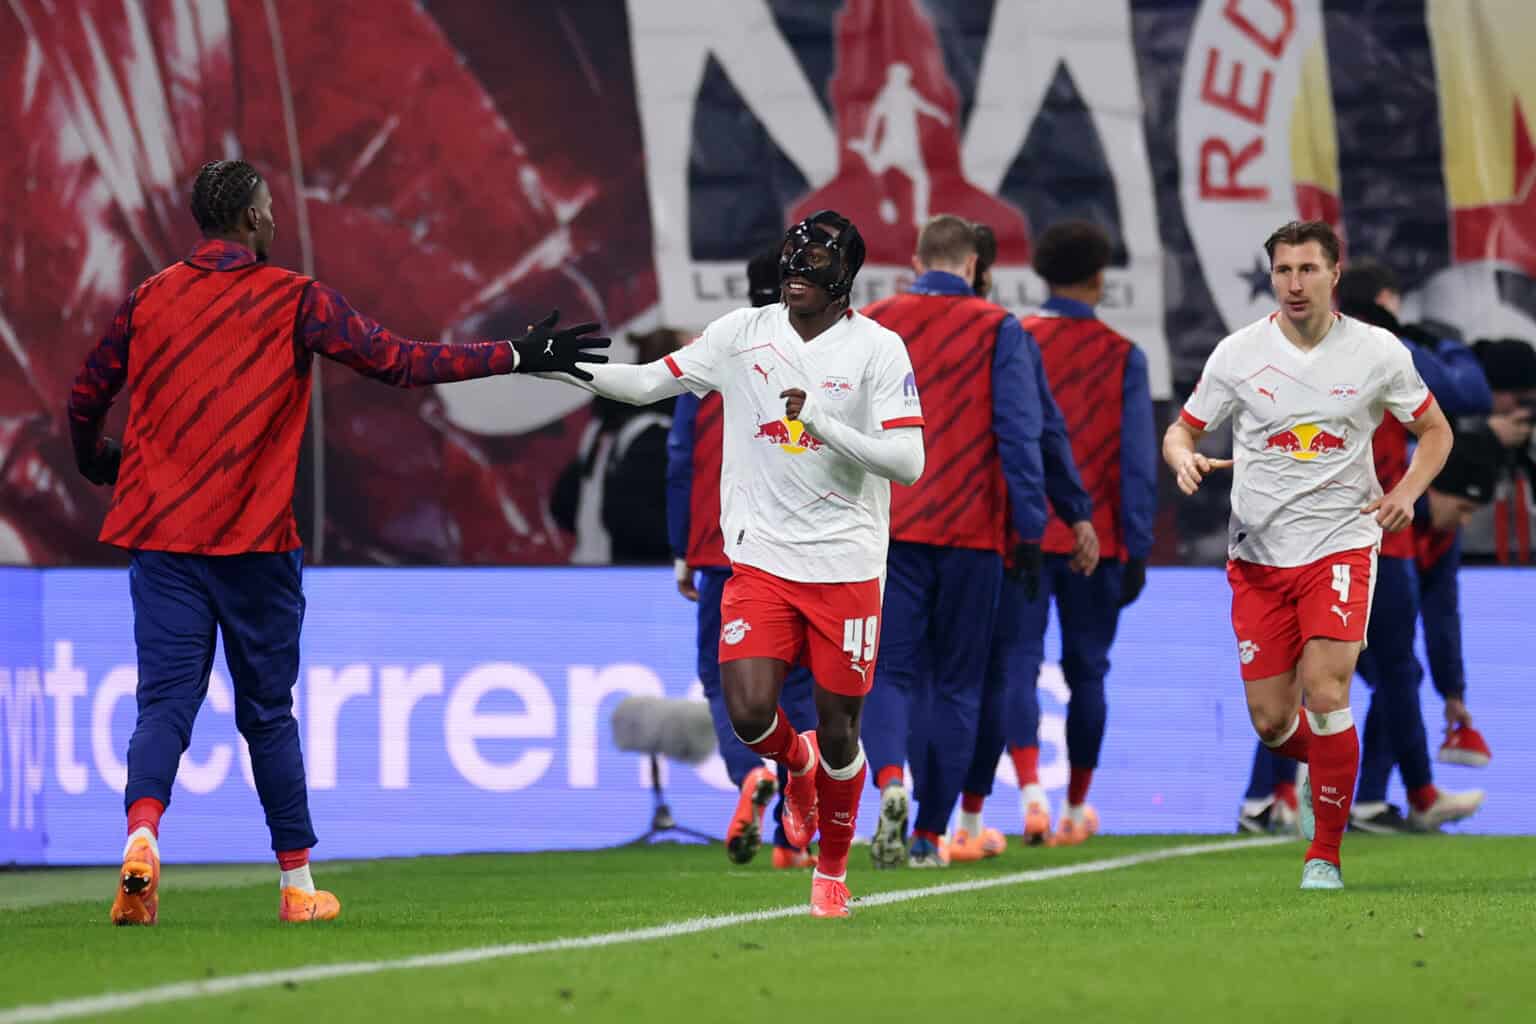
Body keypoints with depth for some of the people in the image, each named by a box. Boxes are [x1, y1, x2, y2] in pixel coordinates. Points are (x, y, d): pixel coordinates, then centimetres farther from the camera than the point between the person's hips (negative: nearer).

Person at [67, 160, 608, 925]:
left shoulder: (149, 299, 6)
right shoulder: (291, 300, -3)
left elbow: (87, 395, 13)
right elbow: (399, 362, -4)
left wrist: (95, 461, 35)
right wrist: (516, 358, 3)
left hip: (159, 537, 2)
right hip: (253, 542, -2)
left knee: (165, 702, -2)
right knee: (268, 712, 10)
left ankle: (142, 836, -29)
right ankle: (297, 884, 16)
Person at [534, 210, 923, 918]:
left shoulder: (878, 350, -7)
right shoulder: (743, 334, 3)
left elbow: (908, 462, -13)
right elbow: (646, 383, 8)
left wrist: (820, 422, -23)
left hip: (846, 567, -2)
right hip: (761, 560, 2)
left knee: (838, 729, 3)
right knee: (749, 713, -13)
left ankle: (832, 871, 27)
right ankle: (798, 764, 24)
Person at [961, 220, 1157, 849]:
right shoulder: (1123, 356, 1)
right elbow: (1139, 460, -1)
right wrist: (1137, 549, 2)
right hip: (1097, 539, 1)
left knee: (1016, 663, -4)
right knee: (1087, 671, 13)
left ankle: (1029, 786, -25)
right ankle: (1076, 807, 22)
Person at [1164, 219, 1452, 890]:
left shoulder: (1377, 353, -2)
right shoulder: (1238, 353, -1)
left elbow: (1435, 430, 12)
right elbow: (1181, 430, 8)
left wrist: (1407, 491, -7)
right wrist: (1185, 460, -16)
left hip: (1341, 544, -2)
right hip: (1258, 553, 2)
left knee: (1325, 696, -18)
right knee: (1271, 722, 0)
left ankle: (1325, 854, -4)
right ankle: (1319, 766, 38)